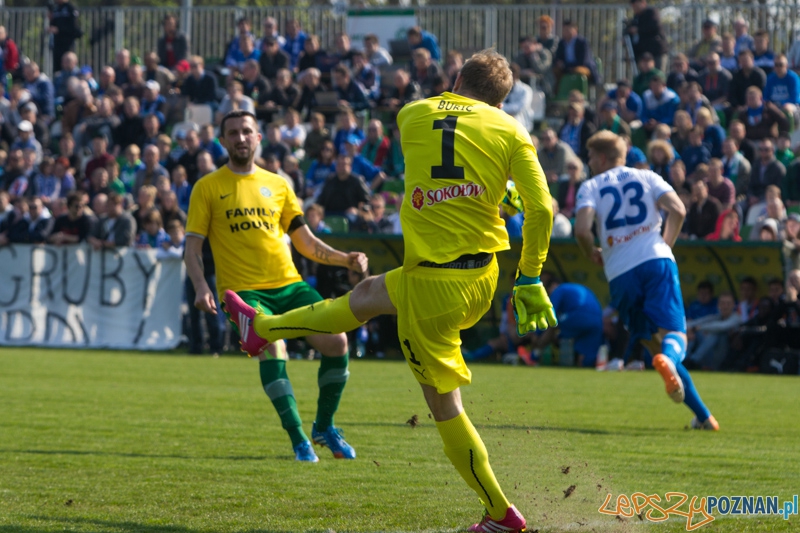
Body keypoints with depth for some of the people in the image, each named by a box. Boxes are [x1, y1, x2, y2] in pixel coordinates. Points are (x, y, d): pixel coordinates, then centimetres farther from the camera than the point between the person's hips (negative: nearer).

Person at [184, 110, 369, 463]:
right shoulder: (208, 188, 6)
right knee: (271, 349, -28)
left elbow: (305, 241, 19)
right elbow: (193, 246, 3)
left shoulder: (276, 184, 16)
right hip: (244, 289, -4)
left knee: (336, 342, -11)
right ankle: (298, 441, -19)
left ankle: (324, 427, 11)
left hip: (288, 284, 4)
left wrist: (345, 259, 4)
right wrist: (201, 287, -14)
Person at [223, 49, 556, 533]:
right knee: (366, 295, 29)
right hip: (483, 278, 4)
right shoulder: (512, 133, -2)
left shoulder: (414, 114, 0)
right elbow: (542, 208, -10)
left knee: (444, 401, 8)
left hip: (433, 282, -4)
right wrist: (530, 281, 1)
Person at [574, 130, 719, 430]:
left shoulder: (591, 187, 10)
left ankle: (702, 415, 2)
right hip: (656, 260, 0)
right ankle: (668, 358, -48)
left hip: (620, 273, 0)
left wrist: (592, 255, 12)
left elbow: (582, 229, -7)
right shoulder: (646, 178, 16)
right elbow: (678, 210, 0)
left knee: (653, 343, 8)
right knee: (674, 335, -8)